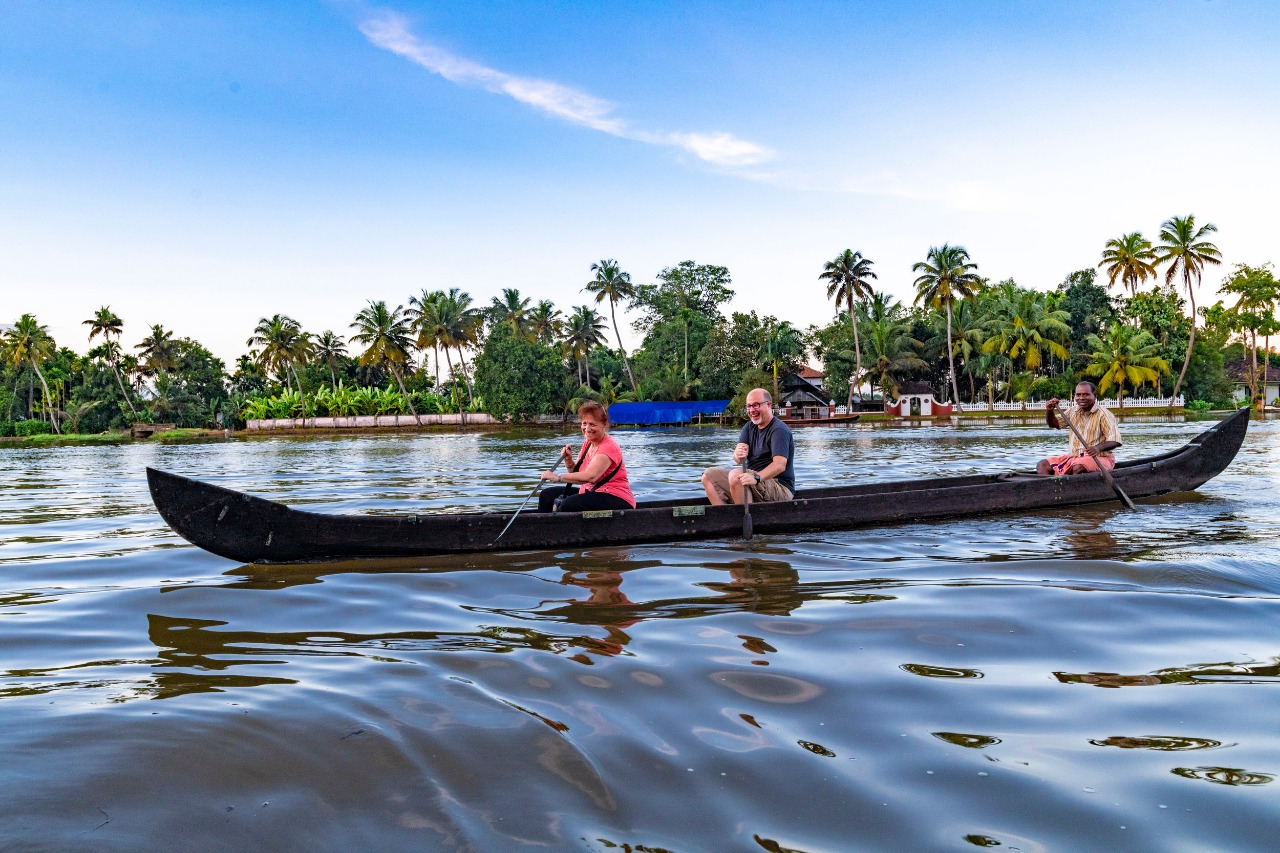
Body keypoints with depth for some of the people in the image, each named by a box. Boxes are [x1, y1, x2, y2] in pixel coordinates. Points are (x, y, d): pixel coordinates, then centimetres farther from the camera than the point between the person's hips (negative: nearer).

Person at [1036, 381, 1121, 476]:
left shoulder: (1103, 414, -9)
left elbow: (1114, 441, -16)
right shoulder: (1073, 412, 11)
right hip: (1073, 456, 6)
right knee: (1042, 465, -12)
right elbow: (1054, 424, 21)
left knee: (1078, 468, -38)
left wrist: (1098, 448, -36)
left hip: (1099, 458, -6)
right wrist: (1049, 411, -1)